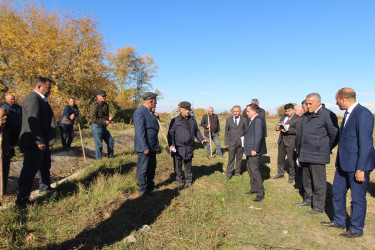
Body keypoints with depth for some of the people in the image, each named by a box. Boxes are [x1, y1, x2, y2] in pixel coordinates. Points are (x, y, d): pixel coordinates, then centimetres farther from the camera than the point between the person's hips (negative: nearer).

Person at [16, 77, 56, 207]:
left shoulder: (40, 99, 17)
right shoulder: (32, 98, -16)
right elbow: (33, 121, -24)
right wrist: (40, 141, -24)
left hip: (42, 142, 11)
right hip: (33, 143, -11)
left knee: (45, 166, 21)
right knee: (30, 170, -5)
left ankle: (45, 188, 38)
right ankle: (22, 199, 4)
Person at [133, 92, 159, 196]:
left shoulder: (149, 112, 12)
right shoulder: (139, 113, -20)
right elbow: (140, 132, -23)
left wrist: (156, 142, 21)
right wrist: (145, 148, -24)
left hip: (152, 146, 10)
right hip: (144, 148, -10)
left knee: (152, 168, 20)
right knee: (142, 169, 6)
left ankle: (151, 187, 36)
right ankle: (143, 190, 21)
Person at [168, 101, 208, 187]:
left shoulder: (192, 119, 9)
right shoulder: (175, 120, -4)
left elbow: (196, 131, 17)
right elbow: (170, 133, -6)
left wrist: (201, 139, 1)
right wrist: (171, 144, -18)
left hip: (189, 147, 3)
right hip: (178, 148, -3)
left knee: (188, 165, 14)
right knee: (178, 165, 7)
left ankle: (188, 180, 30)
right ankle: (180, 180, 25)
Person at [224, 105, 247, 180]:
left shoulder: (244, 120, 3)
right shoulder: (228, 120, 4)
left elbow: (246, 131, 5)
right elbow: (226, 132, 6)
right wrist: (226, 143, 1)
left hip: (241, 143, 0)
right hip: (231, 143, 0)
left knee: (239, 158, 10)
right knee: (231, 159, 0)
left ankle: (237, 172, 25)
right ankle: (229, 174, 10)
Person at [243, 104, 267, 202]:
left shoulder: (258, 120, -18)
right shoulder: (253, 120, 14)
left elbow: (258, 136, -24)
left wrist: (255, 150, -23)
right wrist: (250, 149, 16)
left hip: (254, 151, -11)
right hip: (250, 150, 11)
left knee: (255, 170, -6)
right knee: (249, 168, 20)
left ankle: (260, 193, 5)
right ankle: (254, 188, 34)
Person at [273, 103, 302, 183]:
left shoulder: (298, 118, -7)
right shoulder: (283, 116, 15)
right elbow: (279, 125, 16)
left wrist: (288, 129, -28)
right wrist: (278, 127, -7)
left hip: (291, 142, -7)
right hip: (282, 140, 7)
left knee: (291, 160, 2)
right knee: (280, 158, 16)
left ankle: (292, 176, 19)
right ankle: (280, 173, 32)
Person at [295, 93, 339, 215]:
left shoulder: (327, 115, -13)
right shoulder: (306, 116, 12)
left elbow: (334, 135, -8)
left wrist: (326, 149, 1)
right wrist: (298, 147, 16)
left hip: (317, 156, -8)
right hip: (305, 154, 8)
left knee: (318, 183, 1)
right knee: (306, 180, 20)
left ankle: (319, 207, 14)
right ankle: (308, 200, 36)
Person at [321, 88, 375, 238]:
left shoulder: (363, 114, -19)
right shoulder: (348, 114, 10)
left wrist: (360, 169, -20)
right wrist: (339, 160, 19)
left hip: (357, 165, -9)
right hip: (344, 164, 9)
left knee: (357, 198, 7)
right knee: (337, 192, 18)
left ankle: (356, 229, 24)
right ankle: (339, 221, 35)